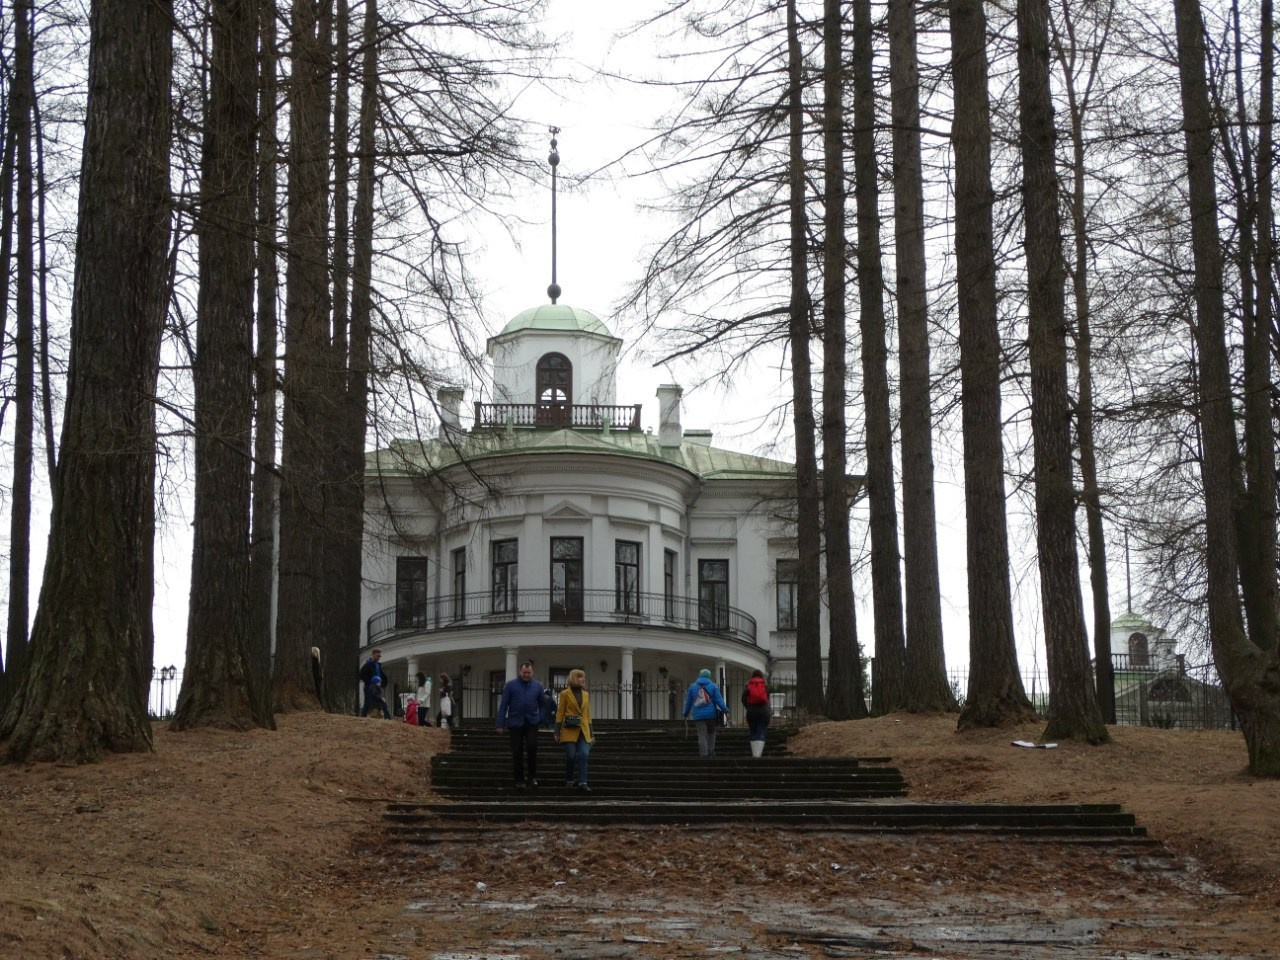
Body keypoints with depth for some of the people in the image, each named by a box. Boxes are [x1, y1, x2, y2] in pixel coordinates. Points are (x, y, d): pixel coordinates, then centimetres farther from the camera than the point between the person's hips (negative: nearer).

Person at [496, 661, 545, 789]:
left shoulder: (537, 686, 6)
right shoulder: (511, 685, 0)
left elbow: (542, 705, 11)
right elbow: (503, 705, 0)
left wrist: (541, 719, -2)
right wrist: (501, 724, -3)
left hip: (531, 722, 0)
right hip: (515, 723, 0)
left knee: (532, 746, -19)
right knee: (517, 752, 2)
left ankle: (532, 776, -5)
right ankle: (519, 780, 13)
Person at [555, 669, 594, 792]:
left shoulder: (586, 694, 14)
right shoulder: (565, 693, 0)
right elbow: (560, 713, -1)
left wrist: (591, 731, 13)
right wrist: (557, 731, -5)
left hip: (583, 730, 4)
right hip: (570, 730, -4)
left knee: (584, 754, -11)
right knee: (570, 756, -5)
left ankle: (582, 782, -12)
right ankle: (569, 780, 15)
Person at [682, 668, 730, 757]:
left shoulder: (693, 686, 8)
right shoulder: (713, 686, 2)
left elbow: (688, 702, 14)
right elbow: (719, 700, -6)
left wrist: (686, 713, 25)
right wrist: (725, 710, -5)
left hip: (698, 715, 0)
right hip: (711, 714, 0)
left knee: (702, 736, -2)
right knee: (711, 733, 18)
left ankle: (703, 754, -9)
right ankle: (711, 751, 9)